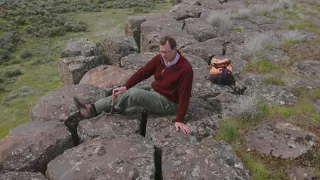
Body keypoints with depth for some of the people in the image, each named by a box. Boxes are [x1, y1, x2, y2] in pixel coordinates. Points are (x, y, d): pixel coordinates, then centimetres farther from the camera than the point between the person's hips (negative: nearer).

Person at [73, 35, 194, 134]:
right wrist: (125, 87, -17)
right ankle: (93, 108, -8)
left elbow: (184, 95, -26)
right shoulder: (160, 58, -5)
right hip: (154, 91, 7)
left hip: (168, 102, -7)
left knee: (134, 93, -25)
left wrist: (179, 120, -28)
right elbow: (143, 72, -7)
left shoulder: (185, 68, -25)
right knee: (125, 93, -7)